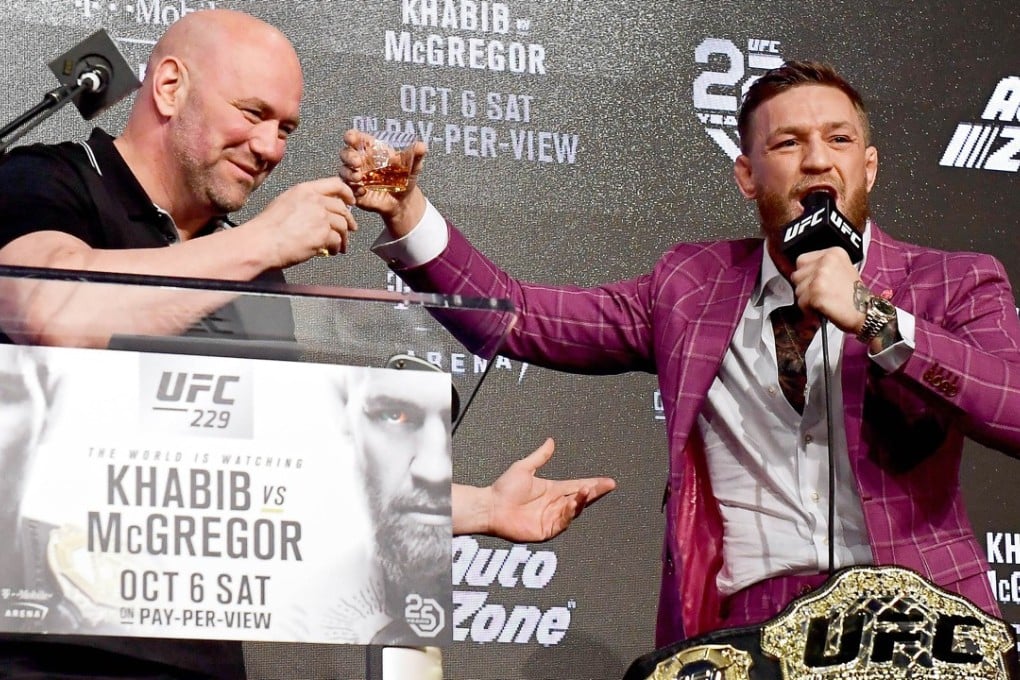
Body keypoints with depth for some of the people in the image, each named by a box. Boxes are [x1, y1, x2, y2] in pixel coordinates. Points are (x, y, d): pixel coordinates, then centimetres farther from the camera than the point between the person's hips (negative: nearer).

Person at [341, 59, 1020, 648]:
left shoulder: (954, 285, 8)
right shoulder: (694, 284, 15)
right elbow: (515, 316, 12)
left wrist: (871, 317, -14)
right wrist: (406, 212, 0)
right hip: (747, 628, 2)